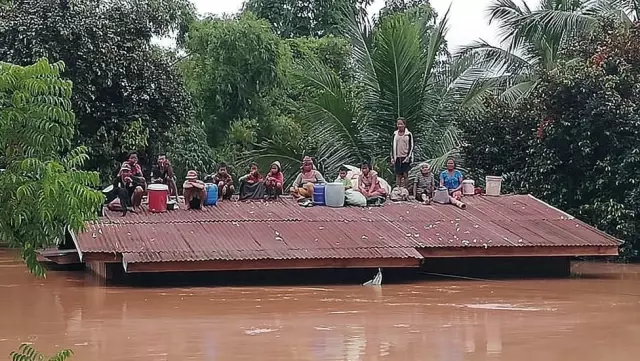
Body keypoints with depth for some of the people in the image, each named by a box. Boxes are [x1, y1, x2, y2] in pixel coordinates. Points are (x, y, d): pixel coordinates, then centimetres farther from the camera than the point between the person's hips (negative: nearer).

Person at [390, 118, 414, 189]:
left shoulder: (408, 134, 0)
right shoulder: (395, 134, 10)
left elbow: (411, 146, 0)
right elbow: (392, 146, 14)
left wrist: (408, 157, -8)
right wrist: (392, 158, 8)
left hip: (405, 157, -3)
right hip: (397, 158, 3)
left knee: (405, 175, -4)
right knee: (398, 175, 1)